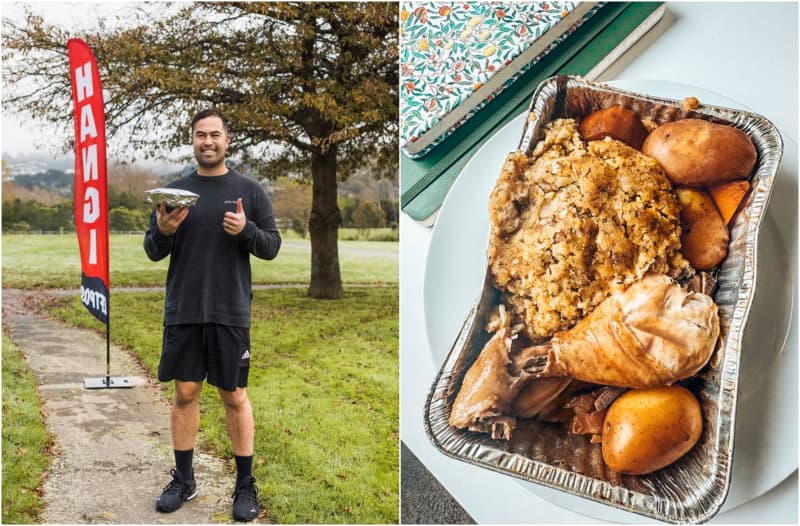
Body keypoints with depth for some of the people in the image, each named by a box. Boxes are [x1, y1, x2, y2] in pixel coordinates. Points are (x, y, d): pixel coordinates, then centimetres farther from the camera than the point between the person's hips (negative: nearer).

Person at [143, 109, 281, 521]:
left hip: (230, 313, -2)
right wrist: (163, 231, -14)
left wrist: (246, 230, -19)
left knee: (234, 396, 3)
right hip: (182, 312, 2)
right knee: (185, 393, 8)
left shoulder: (249, 190, 1)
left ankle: (246, 485, 14)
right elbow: (153, 252, 8)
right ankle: (183, 480, 22)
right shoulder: (175, 190, 7)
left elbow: (272, 246, 1)